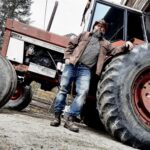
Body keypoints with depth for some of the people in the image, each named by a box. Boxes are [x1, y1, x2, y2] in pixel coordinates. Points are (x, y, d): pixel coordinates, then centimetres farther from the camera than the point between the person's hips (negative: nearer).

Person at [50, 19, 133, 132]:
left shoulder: (105, 44, 22)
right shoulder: (84, 35, 19)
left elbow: (114, 51, 9)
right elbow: (71, 45, 16)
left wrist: (125, 47, -9)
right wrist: (67, 57, 2)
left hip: (85, 69, 1)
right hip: (72, 65, 0)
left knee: (83, 92, -18)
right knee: (63, 88, -5)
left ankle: (70, 119, -16)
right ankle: (57, 116, 3)